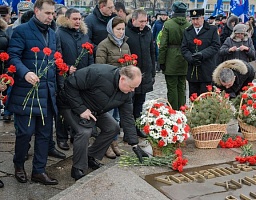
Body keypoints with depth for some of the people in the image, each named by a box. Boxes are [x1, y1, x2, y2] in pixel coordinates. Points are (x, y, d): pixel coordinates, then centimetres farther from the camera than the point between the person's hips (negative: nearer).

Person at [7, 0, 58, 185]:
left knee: (45, 133, 8)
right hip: (27, 91, -6)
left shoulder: (52, 34, 16)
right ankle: (19, 164, 24)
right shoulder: (22, 30, -6)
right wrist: (25, 72, -31)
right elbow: (13, 56, -15)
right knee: (25, 132, -1)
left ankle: (39, 170, 19)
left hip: (47, 91, 7)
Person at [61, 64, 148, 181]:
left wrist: (135, 145, -10)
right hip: (74, 106, -7)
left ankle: (91, 158, 17)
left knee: (113, 128, 1)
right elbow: (70, 85, -32)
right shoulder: (98, 74, -37)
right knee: (84, 131, -28)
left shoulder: (127, 92, -13)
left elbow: (127, 117, -7)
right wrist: (80, 109, -31)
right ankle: (78, 169, -8)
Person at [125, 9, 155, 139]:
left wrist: (153, 73, 15)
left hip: (145, 75, 5)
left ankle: (137, 128, 24)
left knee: (140, 103, 14)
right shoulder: (125, 32, -11)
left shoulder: (148, 32, 8)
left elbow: (152, 53, 15)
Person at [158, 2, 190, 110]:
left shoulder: (168, 24, -9)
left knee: (172, 88, 3)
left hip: (171, 62, -3)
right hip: (184, 62, 3)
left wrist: (161, 61, -3)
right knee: (181, 88, 13)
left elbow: (163, 45, -9)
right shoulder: (189, 25, -3)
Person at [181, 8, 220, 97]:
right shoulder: (187, 32, 13)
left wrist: (202, 54, -17)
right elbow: (184, 49, 5)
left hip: (207, 71, -3)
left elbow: (215, 46, -5)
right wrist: (191, 58, -13)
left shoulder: (212, 30, 3)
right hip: (192, 72, 3)